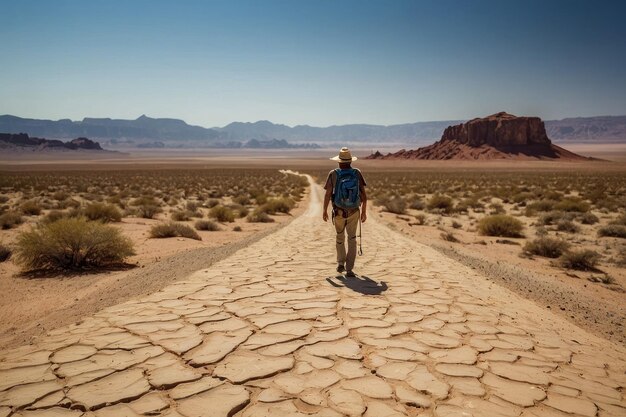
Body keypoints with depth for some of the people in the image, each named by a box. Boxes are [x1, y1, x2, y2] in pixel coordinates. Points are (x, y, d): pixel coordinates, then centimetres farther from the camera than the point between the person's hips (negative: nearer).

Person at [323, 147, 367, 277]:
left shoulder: (333, 174, -11)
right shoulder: (357, 173, -6)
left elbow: (328, 195, -9)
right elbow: (364, 195, -6)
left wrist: (325, 211, 3)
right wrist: (364, 211, 5)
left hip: (338, 212, 0)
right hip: (354, 212, 0)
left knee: (340, 237, 22)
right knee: (352, 239, 7)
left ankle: (341, 263, 25)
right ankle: (349, 269, 1)